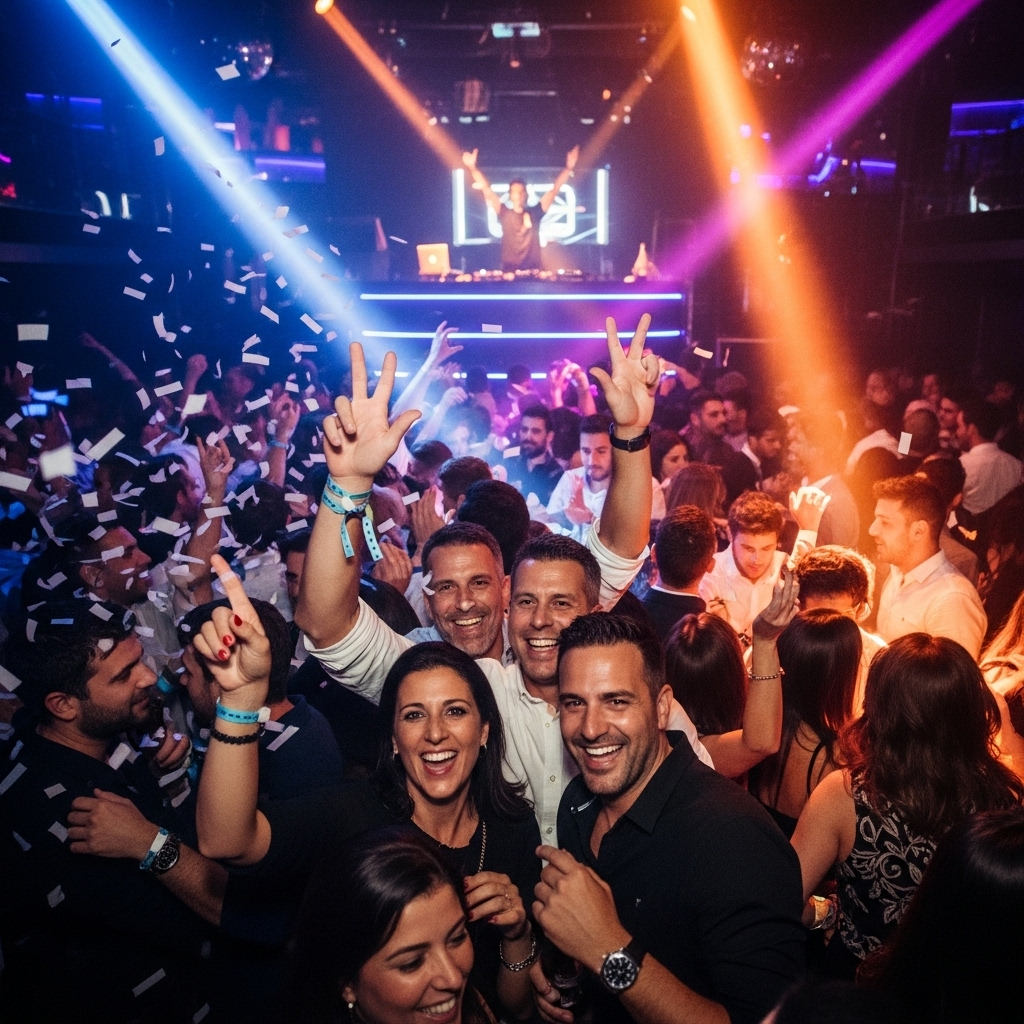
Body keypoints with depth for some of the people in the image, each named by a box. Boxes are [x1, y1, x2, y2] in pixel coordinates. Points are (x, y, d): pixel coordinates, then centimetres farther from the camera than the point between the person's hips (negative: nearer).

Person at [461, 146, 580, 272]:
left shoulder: (534, 213, 9)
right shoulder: (504, 213, 8)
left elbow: (554, 190, 6)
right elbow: (487, 190, 1)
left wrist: (568, 168, -2)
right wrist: (473, 167, -7)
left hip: (533, 271, 1)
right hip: (509, 271, 0)